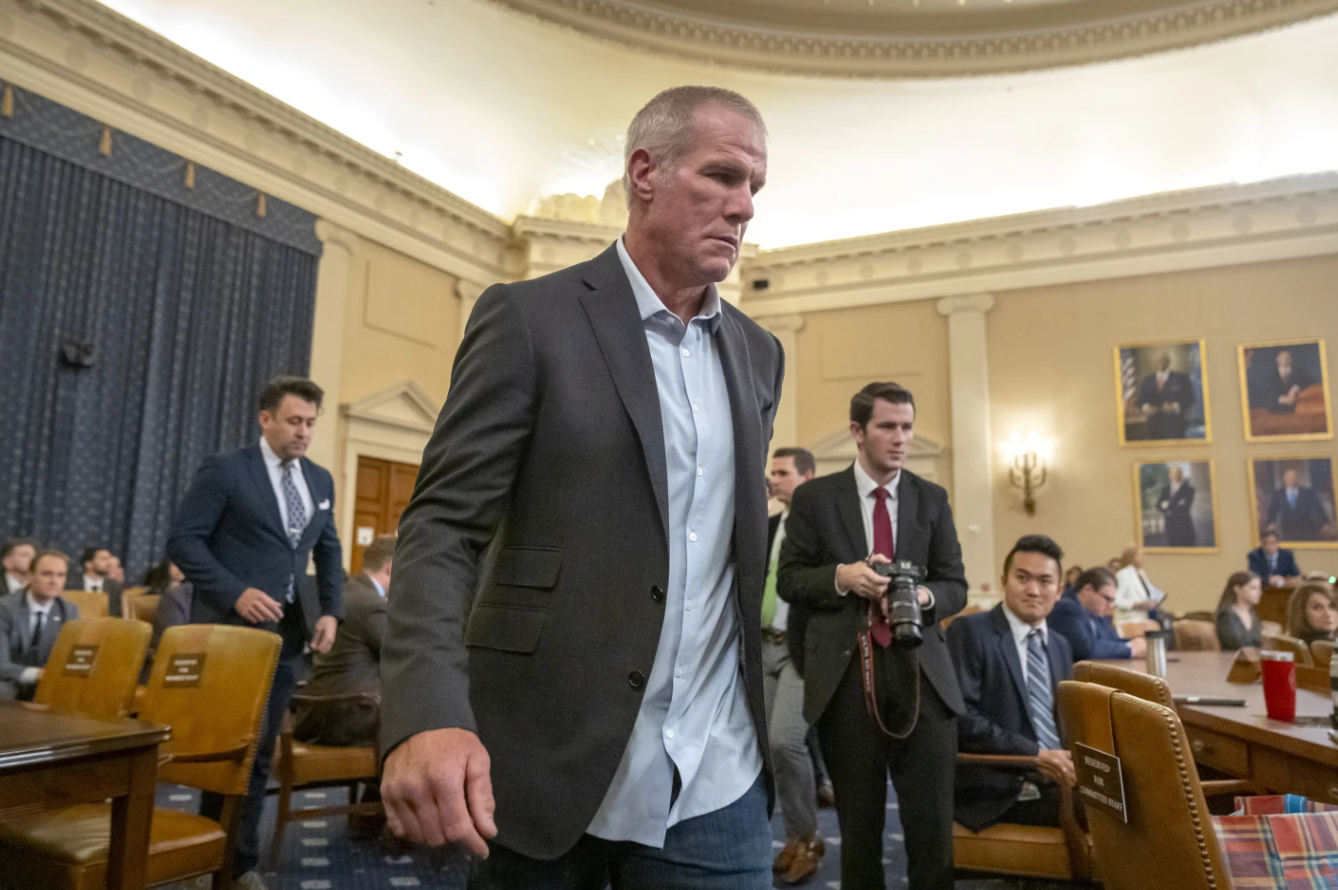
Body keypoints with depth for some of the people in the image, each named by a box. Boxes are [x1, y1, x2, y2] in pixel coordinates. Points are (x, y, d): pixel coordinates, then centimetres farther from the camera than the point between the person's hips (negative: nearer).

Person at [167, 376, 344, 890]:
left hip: (289, 630, 5)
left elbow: (328, 551, 17)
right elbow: (183, 541, -9)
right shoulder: (225, 471, -5)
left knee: (260, 750, 11)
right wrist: (235, 593, -19)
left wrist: (331, 610, 3)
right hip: (233, 626, -5)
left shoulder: (320, 481, 11)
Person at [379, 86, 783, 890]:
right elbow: (443, 526, -12)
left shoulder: (758, 353, 10)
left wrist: (752, 696, 10)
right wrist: (429, 716, -25)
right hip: (548, 769, -3)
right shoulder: (530, 319, -7)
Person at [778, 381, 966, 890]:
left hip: (922, 672, 2)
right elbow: (789, 580, 3)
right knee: (859, 822, 12)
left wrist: (925, 596, -13)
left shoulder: (932, 499, 10)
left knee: (932, 822, 4)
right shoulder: (814, 497, 3)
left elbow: (956, 585, 9)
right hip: (846, 672, -1)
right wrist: (841, 577, -16)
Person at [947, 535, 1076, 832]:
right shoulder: (969, 631, -4)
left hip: (1056, 779, 7)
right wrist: (1037, 753, -20)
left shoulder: (1061, 646, 19)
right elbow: (960, 716, -14)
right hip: (1000, 788, -7)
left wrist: (1074, 761, 0)